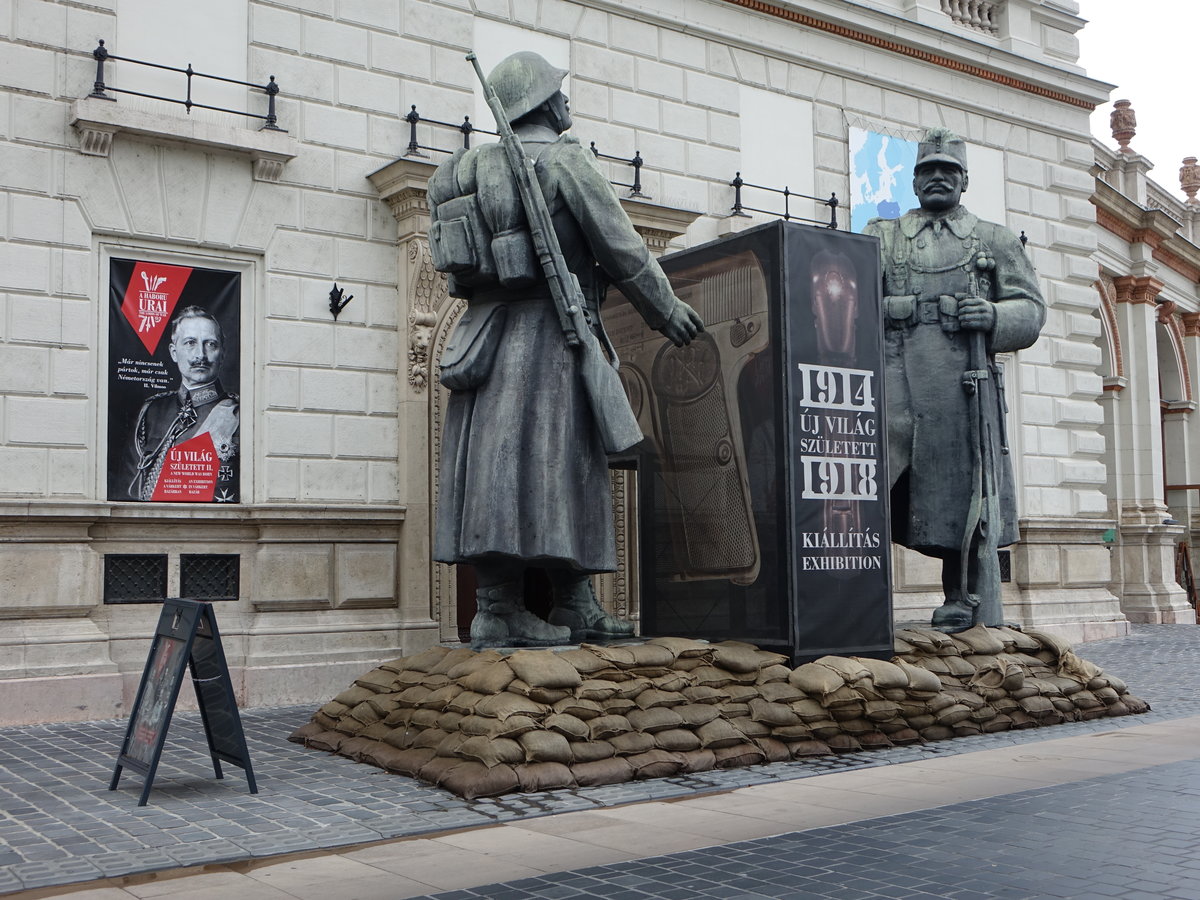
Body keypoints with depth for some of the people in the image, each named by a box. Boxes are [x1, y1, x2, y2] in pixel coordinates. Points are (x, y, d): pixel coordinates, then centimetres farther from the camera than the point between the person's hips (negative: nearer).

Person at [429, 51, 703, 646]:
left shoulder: (481, 166, 19)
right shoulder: (563, 159, -5)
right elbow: (621, 248, -6)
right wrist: (667, 312, 6)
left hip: (487, 333, 8)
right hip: (546, 334, -8)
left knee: (568, 469, 8)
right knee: (532, 461, -9)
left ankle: (575, 608, 11)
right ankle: (499, 612, -9)